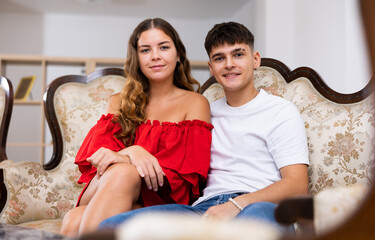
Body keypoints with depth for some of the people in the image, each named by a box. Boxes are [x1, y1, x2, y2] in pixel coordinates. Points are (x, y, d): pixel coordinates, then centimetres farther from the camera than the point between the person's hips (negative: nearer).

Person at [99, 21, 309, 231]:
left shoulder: (282, 112, 10)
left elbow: (297, 185, -3)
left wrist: (236, 204, -19)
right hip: (206, 208, 4)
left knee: (259, 214, -45)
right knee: (110, 225, -21)